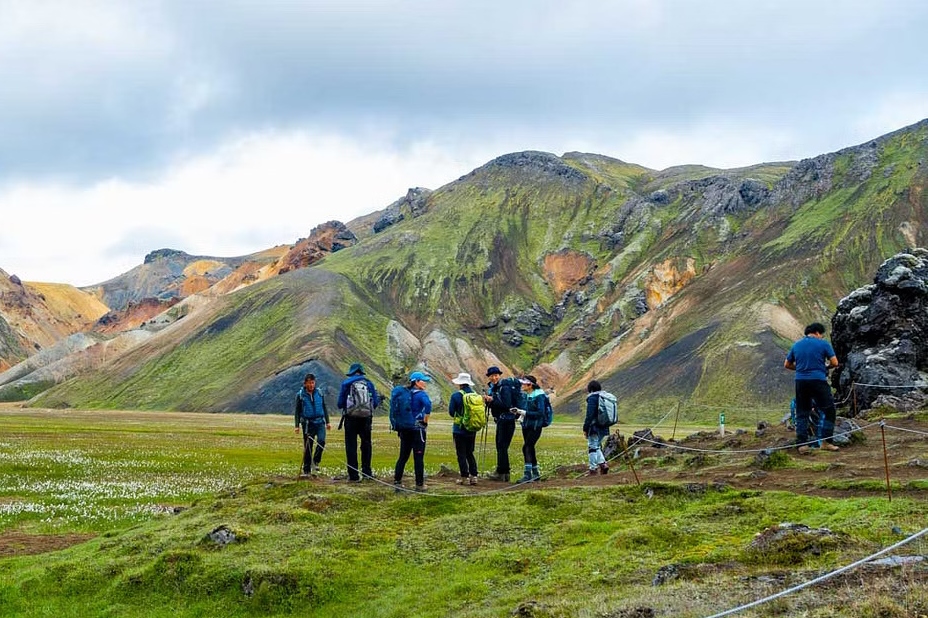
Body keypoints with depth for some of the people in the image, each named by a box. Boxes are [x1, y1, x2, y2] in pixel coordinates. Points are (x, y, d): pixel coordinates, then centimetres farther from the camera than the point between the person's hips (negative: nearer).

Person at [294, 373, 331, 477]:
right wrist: (297, 425, -2)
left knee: (321, 441, -21)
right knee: (307, 447, 3)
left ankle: (315, 461, -1)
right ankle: (306, 470, 12)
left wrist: (327, 422, 14)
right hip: (307, 423, -1)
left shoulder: (319, 393, 7)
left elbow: (324, 408, 16)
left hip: (320, 422, 1)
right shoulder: (300, 395, 1)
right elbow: (297, 411, 4)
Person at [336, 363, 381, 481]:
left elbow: (340, 404, -3)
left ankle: (353, 475, 1)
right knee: (366, 444, 18)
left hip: (351, 419, -2)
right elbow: (375, 403, 5)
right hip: (366, 418, 2)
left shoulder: (346, 384, -4)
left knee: (351, 446, 3)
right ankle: (366, 471, 19)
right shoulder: (369, 383, 4)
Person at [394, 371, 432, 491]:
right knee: (418, 457, -1)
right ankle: (419, 484, 2)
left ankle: (397, 481, 11)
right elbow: (428, 404, -29)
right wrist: (426, 419, -16)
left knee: (403, 456, 11)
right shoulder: (421, 394, -10)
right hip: (418, 428, -6)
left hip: (405, 429, 6)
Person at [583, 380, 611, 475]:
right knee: (597, 447, 20)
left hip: (595, 428, -8)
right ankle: (602, 463, 6)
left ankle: (593, 468, -1)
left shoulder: (592, 398, -12)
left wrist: (585, 428, -12)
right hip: (604, 428, 8)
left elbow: (589, 415, -17)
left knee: (592, 447, -2)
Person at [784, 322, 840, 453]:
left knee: (802, 413, 9)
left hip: (801, 382, 4)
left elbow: (787, 365, 16)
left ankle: (801, 444, 4)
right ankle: (826, 441, 2)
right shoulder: (823, 344, 0)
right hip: (818, 381, -4)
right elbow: (834, 363, -3)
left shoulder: (796, 345, 12)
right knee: (829, 411, 7)